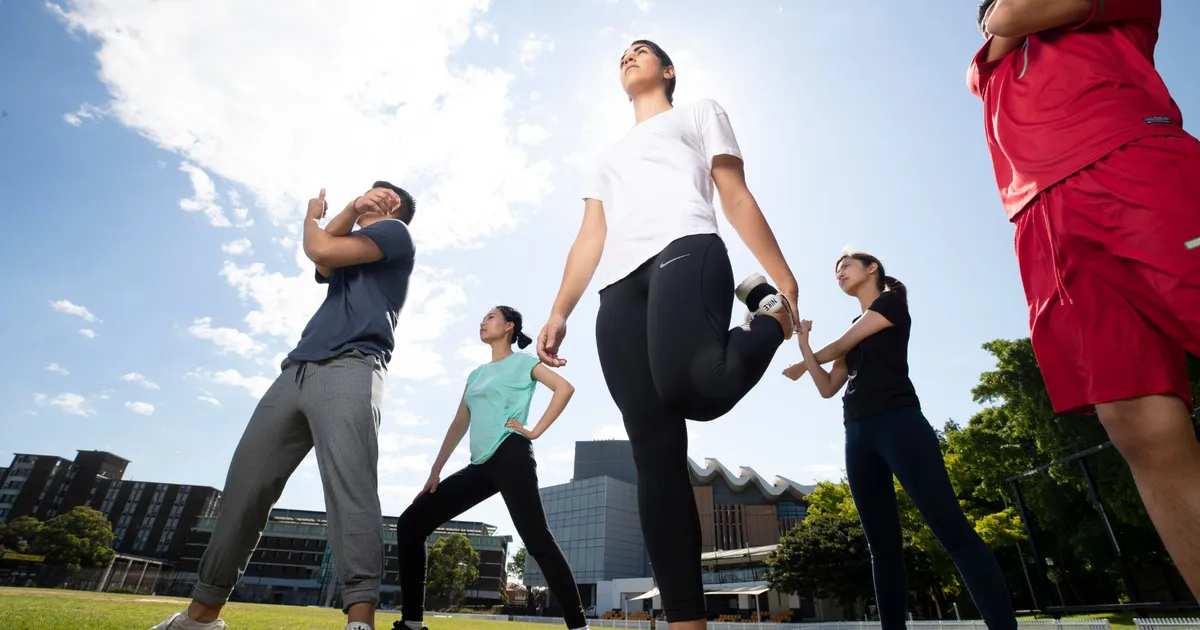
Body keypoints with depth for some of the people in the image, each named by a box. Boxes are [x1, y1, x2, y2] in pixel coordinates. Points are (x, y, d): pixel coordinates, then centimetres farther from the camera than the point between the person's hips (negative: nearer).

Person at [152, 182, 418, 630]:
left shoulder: (395, 232, 11)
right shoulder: (354, 248, 35)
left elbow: (321, 250, -2)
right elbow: (320, 260, 12)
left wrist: (312, 217, 20)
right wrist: (349, 211, 15)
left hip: (349, 369, -9)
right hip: (297, 370, 9)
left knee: (348, 485, -25)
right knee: (245, 484, 6)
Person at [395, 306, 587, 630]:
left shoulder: (521, 361, 6)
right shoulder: (476, 375, 25)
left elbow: (565, 388, -7)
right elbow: (459, 424, 21)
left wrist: (535, 431, -11)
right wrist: (435, 471, 15)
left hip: (511, 458, -7)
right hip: (480, 465, 7)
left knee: (538, 541, -11)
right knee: (410, 524, 1)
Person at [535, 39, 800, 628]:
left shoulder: (699, 113, 29)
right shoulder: (609, 156, 40)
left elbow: (737, 198, 15)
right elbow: (589, 240, 28)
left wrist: (783, 279, 2)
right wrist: (558, 313, 13)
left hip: (686, 251, -4)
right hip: (619, 288, 5)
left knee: (690, 385, -35)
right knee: (654, 451, -8)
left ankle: (766, 314, -3)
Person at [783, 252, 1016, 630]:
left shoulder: (892, 301, 7)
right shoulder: (852, 338, 26)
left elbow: (837, 347, 2)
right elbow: (828, 388, 19)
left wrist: (799, 368, 19)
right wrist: (804, 346, 7)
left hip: (898, 422, -7)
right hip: (858, 435, 7)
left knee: (952, 530, -12)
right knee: (882, 545, 5)